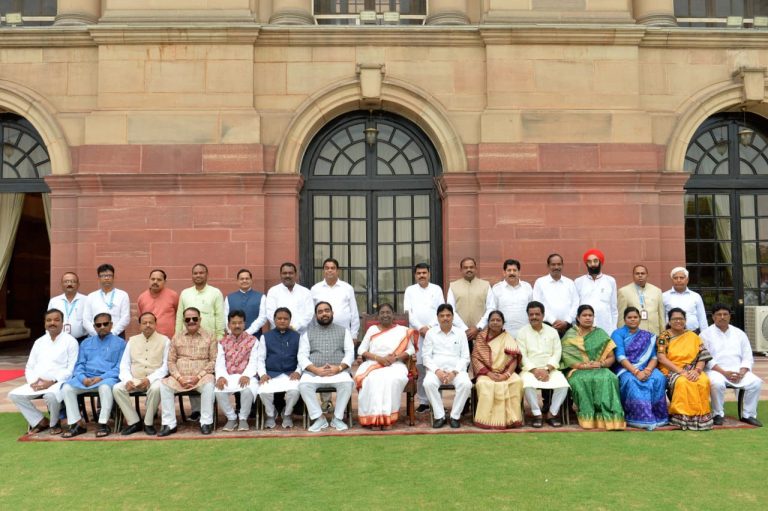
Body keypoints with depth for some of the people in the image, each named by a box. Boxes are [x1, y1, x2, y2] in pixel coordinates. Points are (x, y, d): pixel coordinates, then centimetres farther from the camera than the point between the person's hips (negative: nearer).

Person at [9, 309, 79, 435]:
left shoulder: (70, 341, -2)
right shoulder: (39, 342, 17)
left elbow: (71, 369, -8)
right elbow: (29, 367, 16)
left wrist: (52, 382, -18)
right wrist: (33, 381, -5)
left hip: (59, 382, -6)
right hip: (37, 383, 6)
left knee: (51, 395, -36)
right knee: (14, 394, -13)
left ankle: (54, 423, -6)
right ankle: (40, 421, 1)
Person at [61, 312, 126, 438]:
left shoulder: (120, 343, 9)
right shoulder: (86, 343, 23)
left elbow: (120, 367, -1)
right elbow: (79, 365, 15)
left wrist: (101, 378, -14)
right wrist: (83, 378, -7)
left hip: (107, 377, -4)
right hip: (86, 377, 4)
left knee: (105, 387, -38)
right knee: (66, 388, -22)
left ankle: (103, 424, -25)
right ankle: (77, 423, -15)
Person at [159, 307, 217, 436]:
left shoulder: (208, 336, 5)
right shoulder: (177, 336, 12)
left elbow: (213, 361, -1)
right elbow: (171, 361, 8)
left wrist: (198, 376, -12)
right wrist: (179, 378, -8)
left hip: (201, 376, -2)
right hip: (180, 376, 3)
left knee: (209, 386, -33)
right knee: (164, 386, -24)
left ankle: (206, 422, -21)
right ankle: (169, 424, -15)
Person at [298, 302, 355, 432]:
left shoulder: (343, 331, 16)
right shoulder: (307, 332, 15)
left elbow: (350, 352, 6)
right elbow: (302, 355, 4)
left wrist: (339, 368, -13)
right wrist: (316, 369, -14)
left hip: (338, 371, 0)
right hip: (313, 372, 0)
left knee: (347, 383, -32)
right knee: (304, 384, -31)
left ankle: (338, 418, -14)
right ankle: (319, 418, -17)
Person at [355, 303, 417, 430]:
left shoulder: (402, 330, 15)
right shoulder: (372, 329, 18)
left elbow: (411, 350, 5)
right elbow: (361, 350, 9)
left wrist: (395, 357, -13)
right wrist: (378, 358, -8)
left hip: (395, 365, -1)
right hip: (372, 364, 1)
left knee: (393, 379, -37)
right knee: (372, 379, -35)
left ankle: (386, 416, -31)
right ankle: (372, 417, -31)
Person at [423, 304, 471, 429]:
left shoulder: (460, 332, 11)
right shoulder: (431, 333, 10)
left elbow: (465, 357, 6)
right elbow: (427, 356, 5)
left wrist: (454, 372, -11)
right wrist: (437, 371, -13)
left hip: (457, 369, 0)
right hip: (436, 369, 0)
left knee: (466, 384, -31)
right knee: (428, 383, -33)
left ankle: (455, 416, -14)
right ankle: (439, 416, -17)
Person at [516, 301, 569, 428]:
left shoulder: (552, 331, 11)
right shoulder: (522, 332, 4)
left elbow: (557, 353, 2)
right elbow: (522, 355, -3)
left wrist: (547, 369, -13)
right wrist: (534, 370, -17)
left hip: (550, 369, 2)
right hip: (530, 369, -2)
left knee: (563, 385, -26)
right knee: (529, 385, -34)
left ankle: (552, 414, -8)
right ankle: (537, 415, -15)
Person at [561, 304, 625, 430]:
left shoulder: (600, 334, 13)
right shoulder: (570, 335, 7)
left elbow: (611, 357, 9)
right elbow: (566, 357, -3)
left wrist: (600, 364, -12)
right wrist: (583, 365, -18)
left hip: (600, 370, 1)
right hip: (578, 370, -1)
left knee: (608, 378, -34)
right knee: (582, 380, -37)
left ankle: (609, 417, -34)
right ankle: (589, 417, -32)